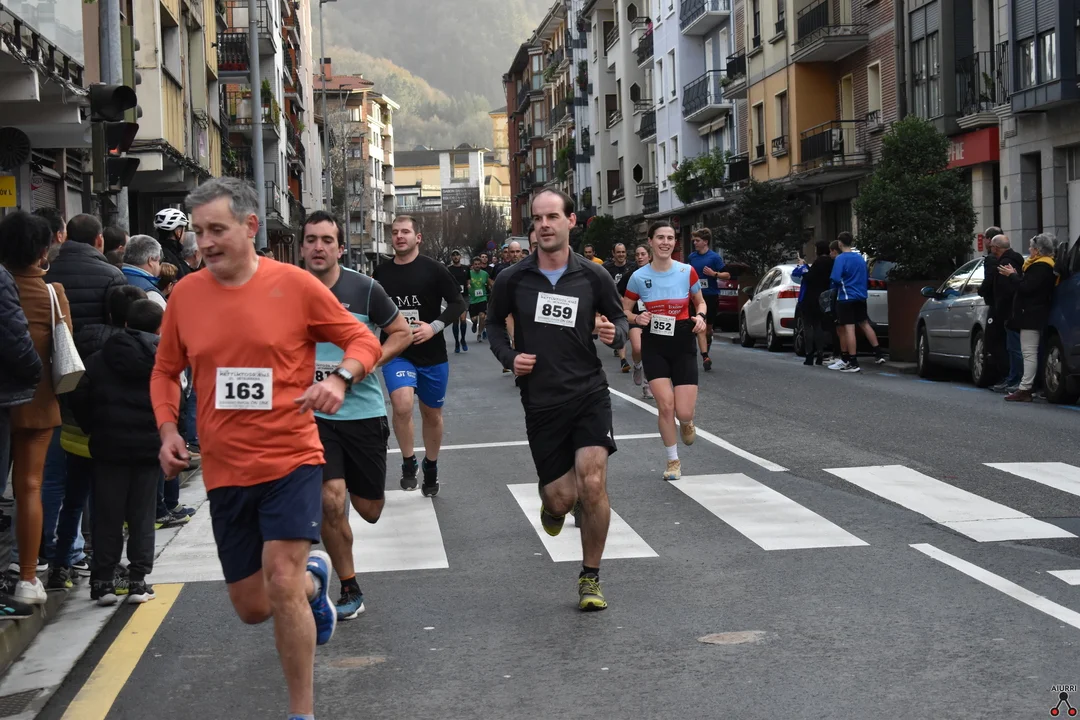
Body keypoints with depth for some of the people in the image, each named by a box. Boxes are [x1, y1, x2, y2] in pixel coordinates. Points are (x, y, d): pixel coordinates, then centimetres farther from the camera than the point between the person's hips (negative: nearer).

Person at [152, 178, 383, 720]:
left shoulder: (294, 284, -8)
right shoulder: (185, 294, 1)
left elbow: (363, 340, 0)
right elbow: (166, 371, 15)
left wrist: (341, 377, -21)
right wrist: (168, 430, -1)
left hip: (291, 460, -4)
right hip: (224, 471, 4)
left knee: (281, 583, -17)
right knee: (252, 608, 11)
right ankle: (312, 576, 47)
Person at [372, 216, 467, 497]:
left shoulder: (434, 269, -7)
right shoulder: (381, 273, 2)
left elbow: (458, 303, -6)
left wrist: (435, 326, -18)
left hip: (432, 354, 0)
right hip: (396, 352, 0)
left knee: (432, 414, 14)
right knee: (402, 405, -24)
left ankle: (431, 468, 37)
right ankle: (408, 462, -2)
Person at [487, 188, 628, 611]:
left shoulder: (593, 277, -2)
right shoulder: (513, 280, -2)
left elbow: (619, 317, 12)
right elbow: (495, 323, 15)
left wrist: (615, 333, -11)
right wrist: (508, 356, -4)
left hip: (589, 394, -1)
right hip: (540, 402, 1)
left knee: (593, 485, -15)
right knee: (561, 498, 0)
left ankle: (590, 577, 5)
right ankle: (552, 504, 42)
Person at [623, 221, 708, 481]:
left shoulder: (687, 272, -5)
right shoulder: (639, 277, -5)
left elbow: (700, 302, 11)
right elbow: (624, 311, 7)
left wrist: (700, 316, -10)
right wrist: (637, 318, -15)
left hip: (683, 345, 0)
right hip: (654, 345, 0)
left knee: (684, 412, -8)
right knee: (665, 405, -10)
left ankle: (686, 423, 33)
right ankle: (673, 461, 12)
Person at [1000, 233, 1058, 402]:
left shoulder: (1041, 267, -15)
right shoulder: (1039, 264, 18)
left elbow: (1026, 287, -21)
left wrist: (1011, 275, -8)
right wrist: (1015, 275, 9)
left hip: (1032, 316, -11)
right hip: (1032, 314, 11)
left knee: (1029, 352, -11)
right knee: (1029, 352, 12)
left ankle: (1025, 389, -14)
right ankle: (1025, 387, 16)